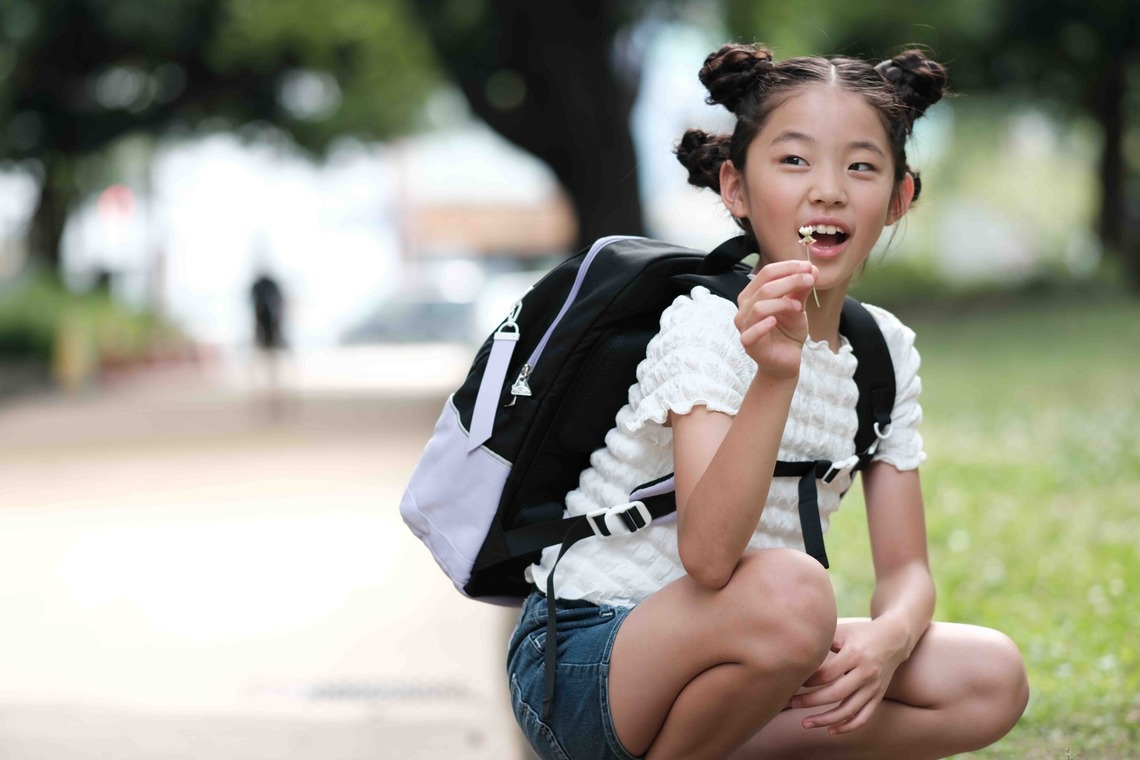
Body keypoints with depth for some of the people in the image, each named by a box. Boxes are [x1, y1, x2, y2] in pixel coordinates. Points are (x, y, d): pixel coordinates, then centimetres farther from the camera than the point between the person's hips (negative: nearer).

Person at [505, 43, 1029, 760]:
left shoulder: (887, 353, 4)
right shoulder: (707, 325, -17)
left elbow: (905, 568, 4)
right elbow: (709, 557, -31)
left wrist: (889, 636, -20)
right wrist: (774, 377, -44)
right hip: (579, 666, -7)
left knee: (994, 681, -8)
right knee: (792, 590, -36)